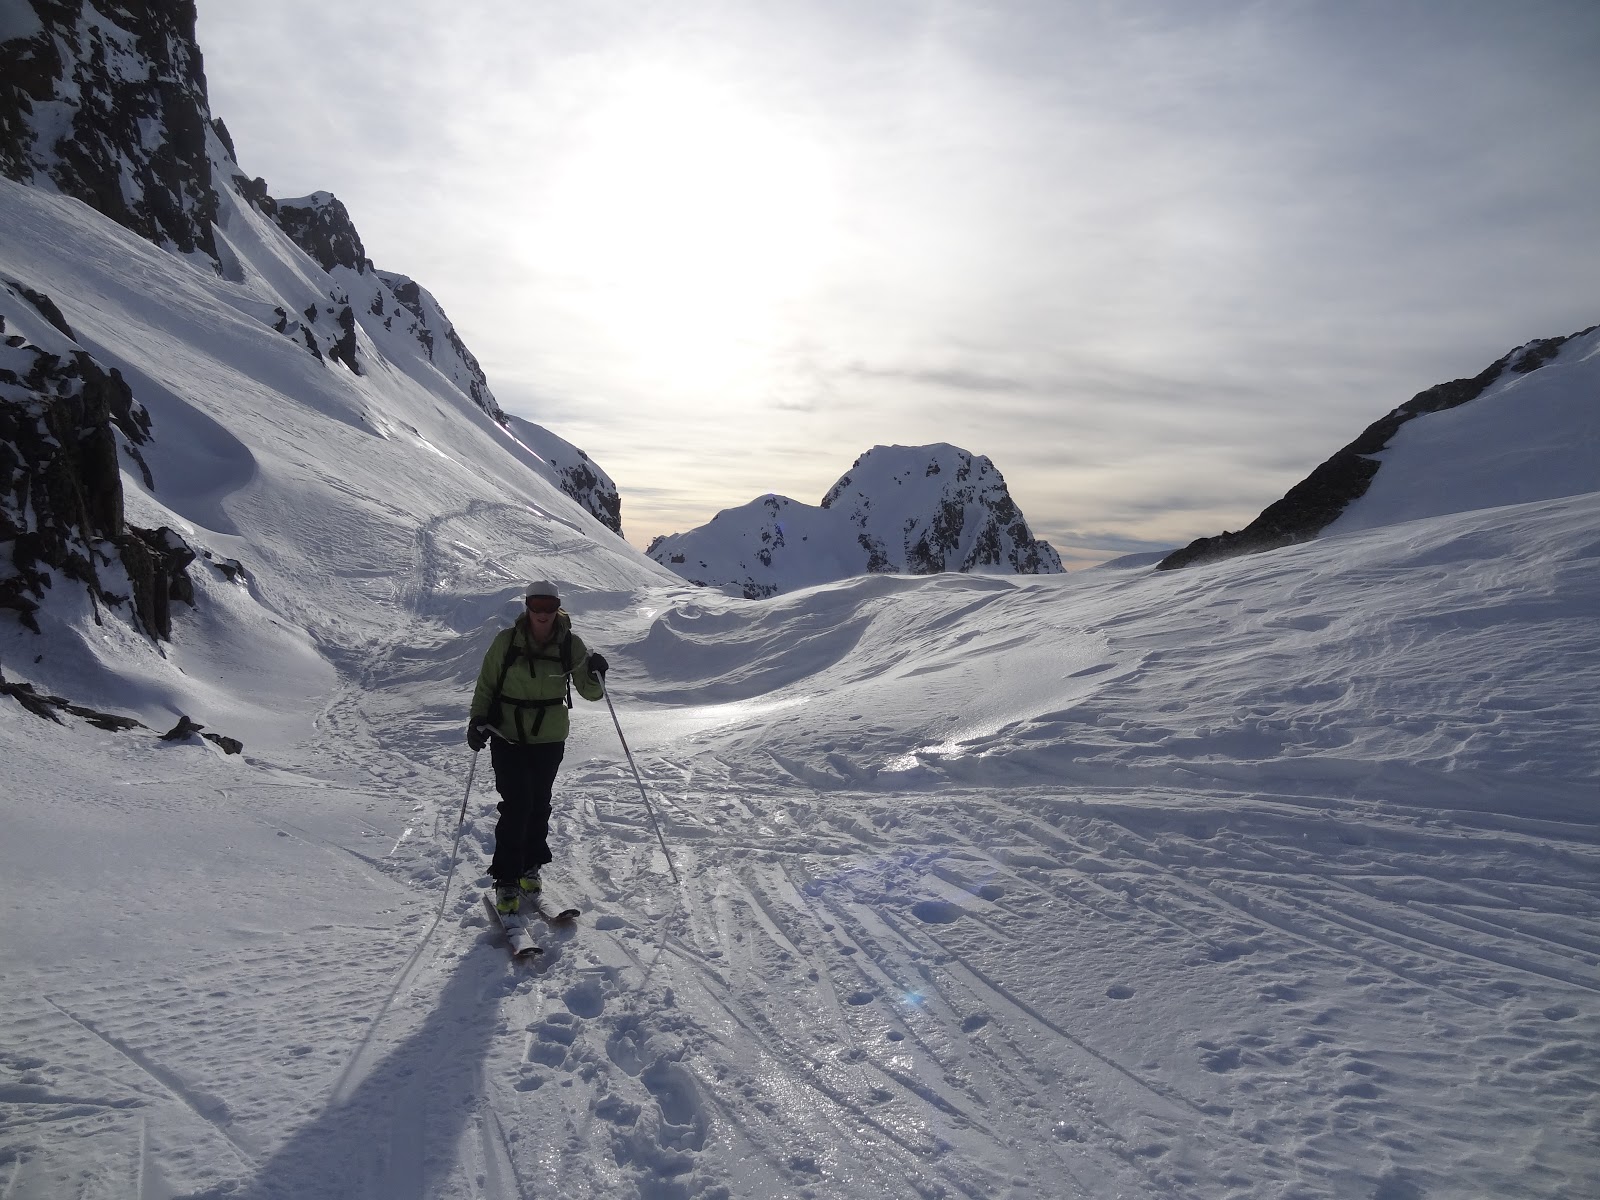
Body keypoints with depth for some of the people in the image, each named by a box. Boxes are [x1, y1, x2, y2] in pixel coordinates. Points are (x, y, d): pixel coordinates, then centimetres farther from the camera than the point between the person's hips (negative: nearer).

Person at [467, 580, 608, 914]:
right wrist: (478, 719, -9)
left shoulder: (570, 644, -5)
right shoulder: (506, 641, -7)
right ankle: (507, 881, 2)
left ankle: (530, 866, 32)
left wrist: (595, 676, -27)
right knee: (517, 805, -9)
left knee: (539, 804, 11)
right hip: (507, 735, -1)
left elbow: (589, 692, -6)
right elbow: (486, 683, 3)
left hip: (549, 738, 2)